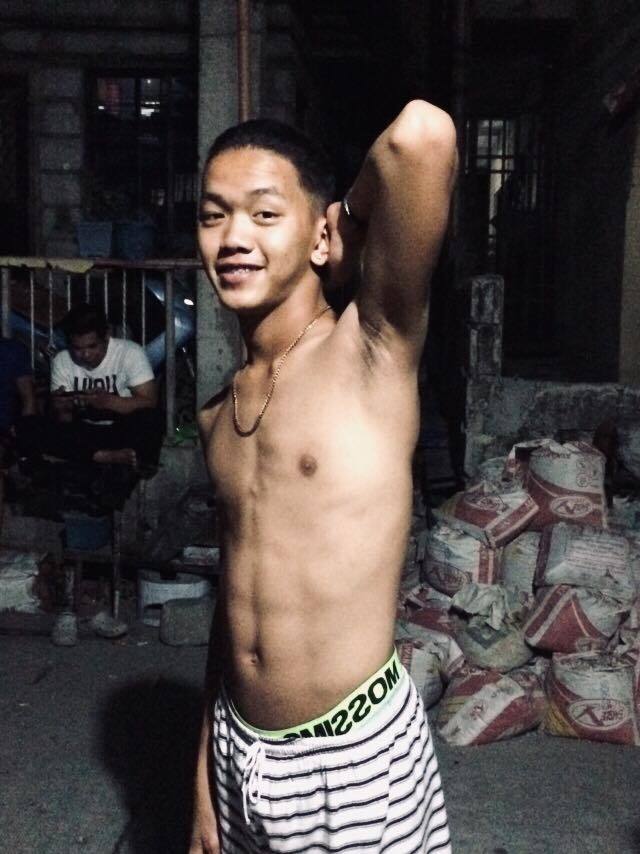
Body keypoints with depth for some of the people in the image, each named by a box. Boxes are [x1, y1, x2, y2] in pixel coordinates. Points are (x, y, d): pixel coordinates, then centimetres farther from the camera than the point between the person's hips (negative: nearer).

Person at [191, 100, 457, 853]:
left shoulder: (373, 348, -15)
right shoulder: (217, 413, 3)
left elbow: (421, 134, -31)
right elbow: (239, 585, 11)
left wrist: (350, 234, -10)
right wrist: (206, 772, 15)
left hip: (355, 756, -5)